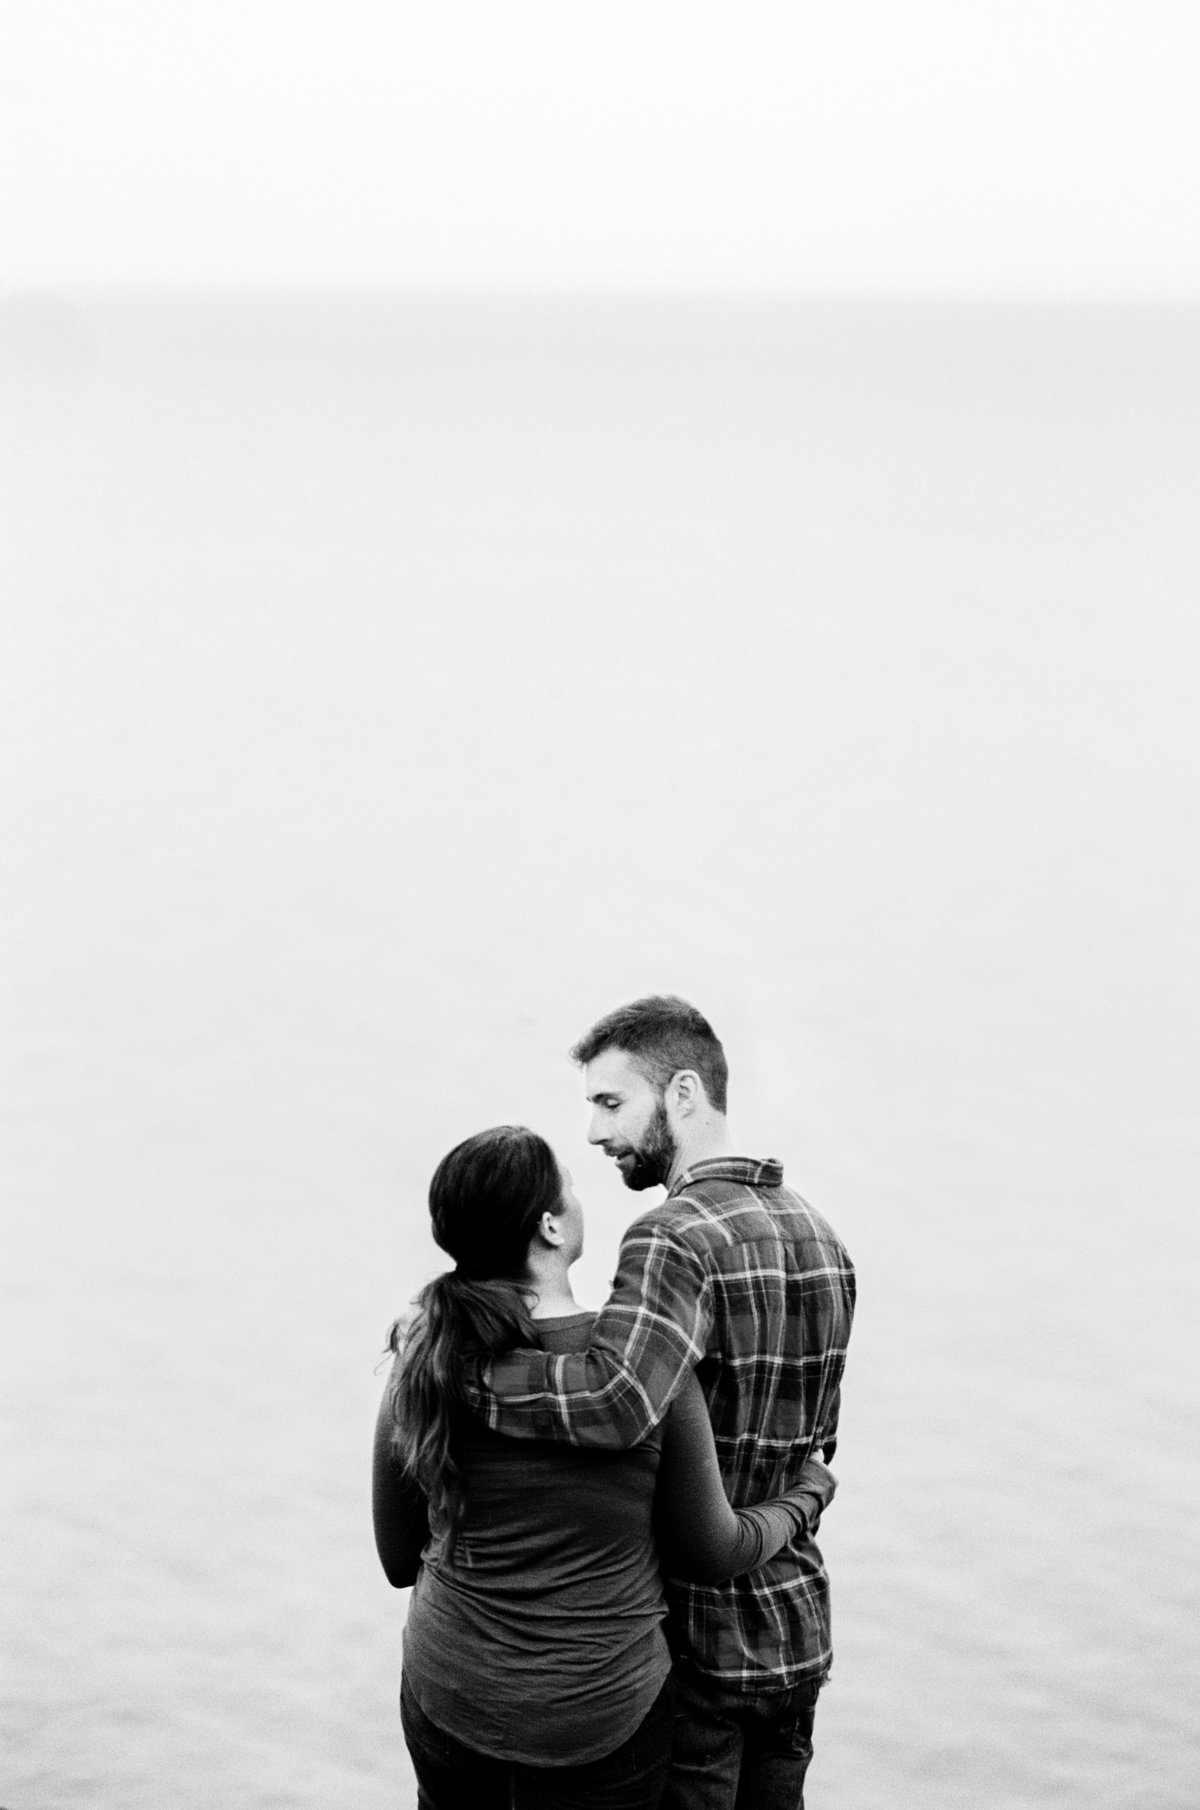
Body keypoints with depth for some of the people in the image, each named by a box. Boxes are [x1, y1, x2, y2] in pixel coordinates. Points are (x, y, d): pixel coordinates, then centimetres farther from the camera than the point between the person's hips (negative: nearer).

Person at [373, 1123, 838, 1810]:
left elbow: (399, 1560, 3)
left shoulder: (423, 1362, -9)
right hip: (598, 1720, -3)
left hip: (446, 1696, 3)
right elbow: (712, 1551, -6)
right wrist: (807, 1496, 12)